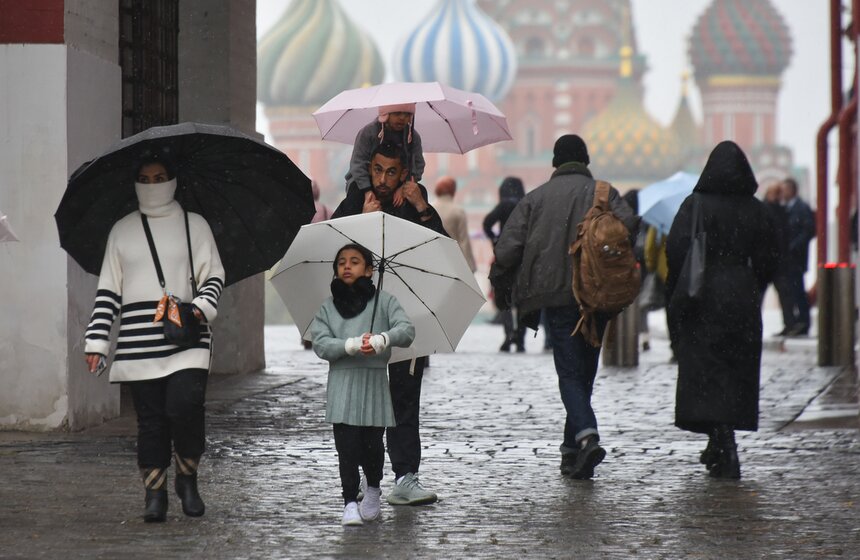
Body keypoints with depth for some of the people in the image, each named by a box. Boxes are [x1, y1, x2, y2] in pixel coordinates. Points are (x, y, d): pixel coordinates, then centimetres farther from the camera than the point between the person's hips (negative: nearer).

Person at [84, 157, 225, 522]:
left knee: (185, 405, -18)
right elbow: (108, 290, 13)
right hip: (138, 342, 2)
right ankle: (155, 494, 8)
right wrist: (96, 341, 4)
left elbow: (213, 276, 8)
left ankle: (187, 479, 3)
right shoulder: (122, 231, 15)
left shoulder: (194, 225, 11)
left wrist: (202, 307, -13)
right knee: (150, 419, 1)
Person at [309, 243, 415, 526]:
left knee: (372, 443, 0)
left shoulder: (384, 301, 5)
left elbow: (406, 329, -8)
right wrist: (352, 345, -20)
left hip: (374, 380, -1)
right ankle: (350, 503, -2)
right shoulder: (328, 307, 9)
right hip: (342, 380, 1)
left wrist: (382, 339, -29)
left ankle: (373, 489, 26)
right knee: (347, 446, -8)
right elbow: (321, 344, -3)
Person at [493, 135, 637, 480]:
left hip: (556, 297, -1)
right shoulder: (602, 192, 4)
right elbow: (629, 225, -15)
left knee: (569, 373, -1)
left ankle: (587, 435, -26)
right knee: (585, 371, 13)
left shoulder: (536, 198, 5)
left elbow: (506, 252, -2)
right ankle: (572, 449, 17)